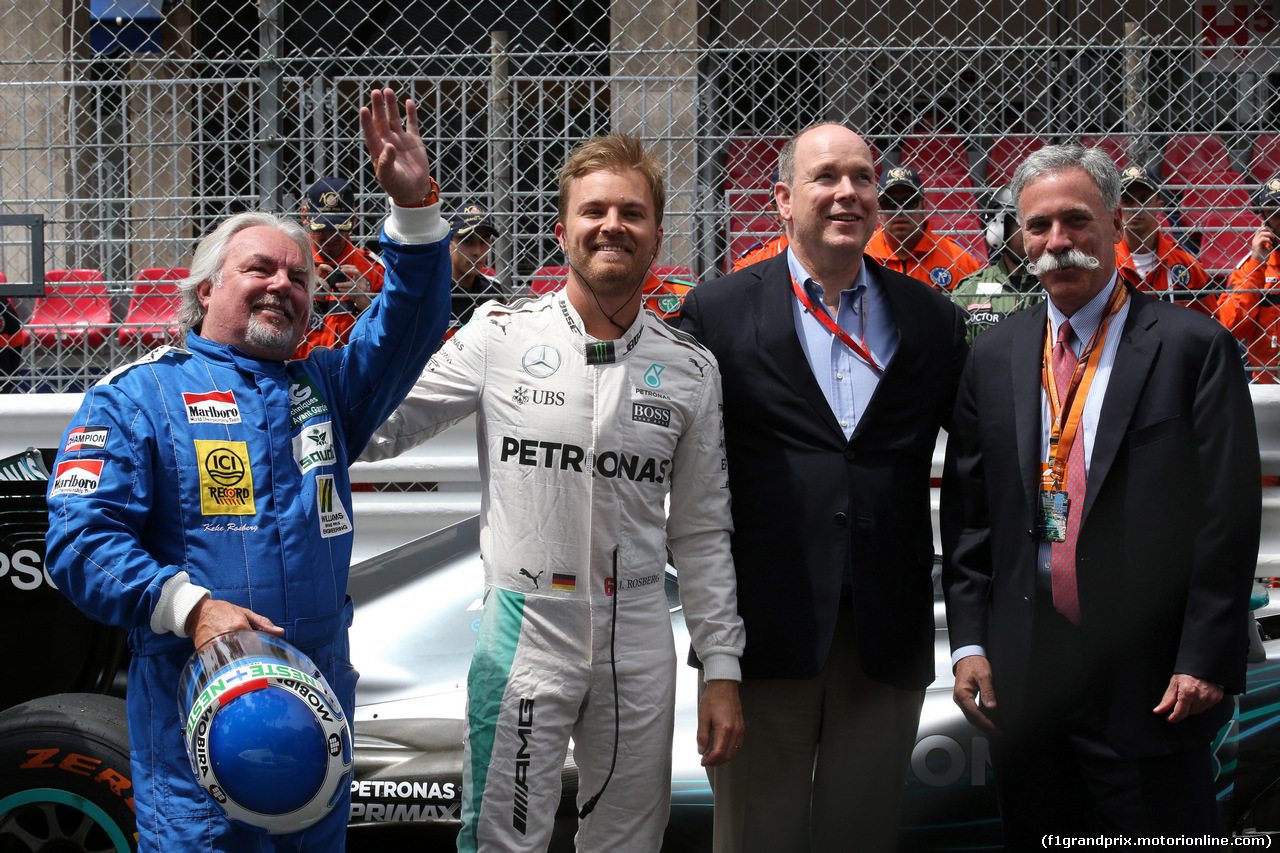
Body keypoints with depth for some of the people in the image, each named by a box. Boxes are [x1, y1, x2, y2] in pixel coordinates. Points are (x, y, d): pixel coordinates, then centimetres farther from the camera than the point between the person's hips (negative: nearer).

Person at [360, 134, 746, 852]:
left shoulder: (690, 370, 4)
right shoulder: (500, 335, -3)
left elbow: (700, 532, 9)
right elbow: (381, 429, 0)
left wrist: (723, 670, 6)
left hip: (639, 644, 3)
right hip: (527, 632, -2)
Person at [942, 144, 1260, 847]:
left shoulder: (1194, 346, -4)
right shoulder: (993, 357, 10)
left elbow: (1228, 518, -7)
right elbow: (967, 513, 11)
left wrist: (1205, 659, -12)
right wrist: (969, 641, 3)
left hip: (1149, 681, -4)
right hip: (1021, 674, 4)